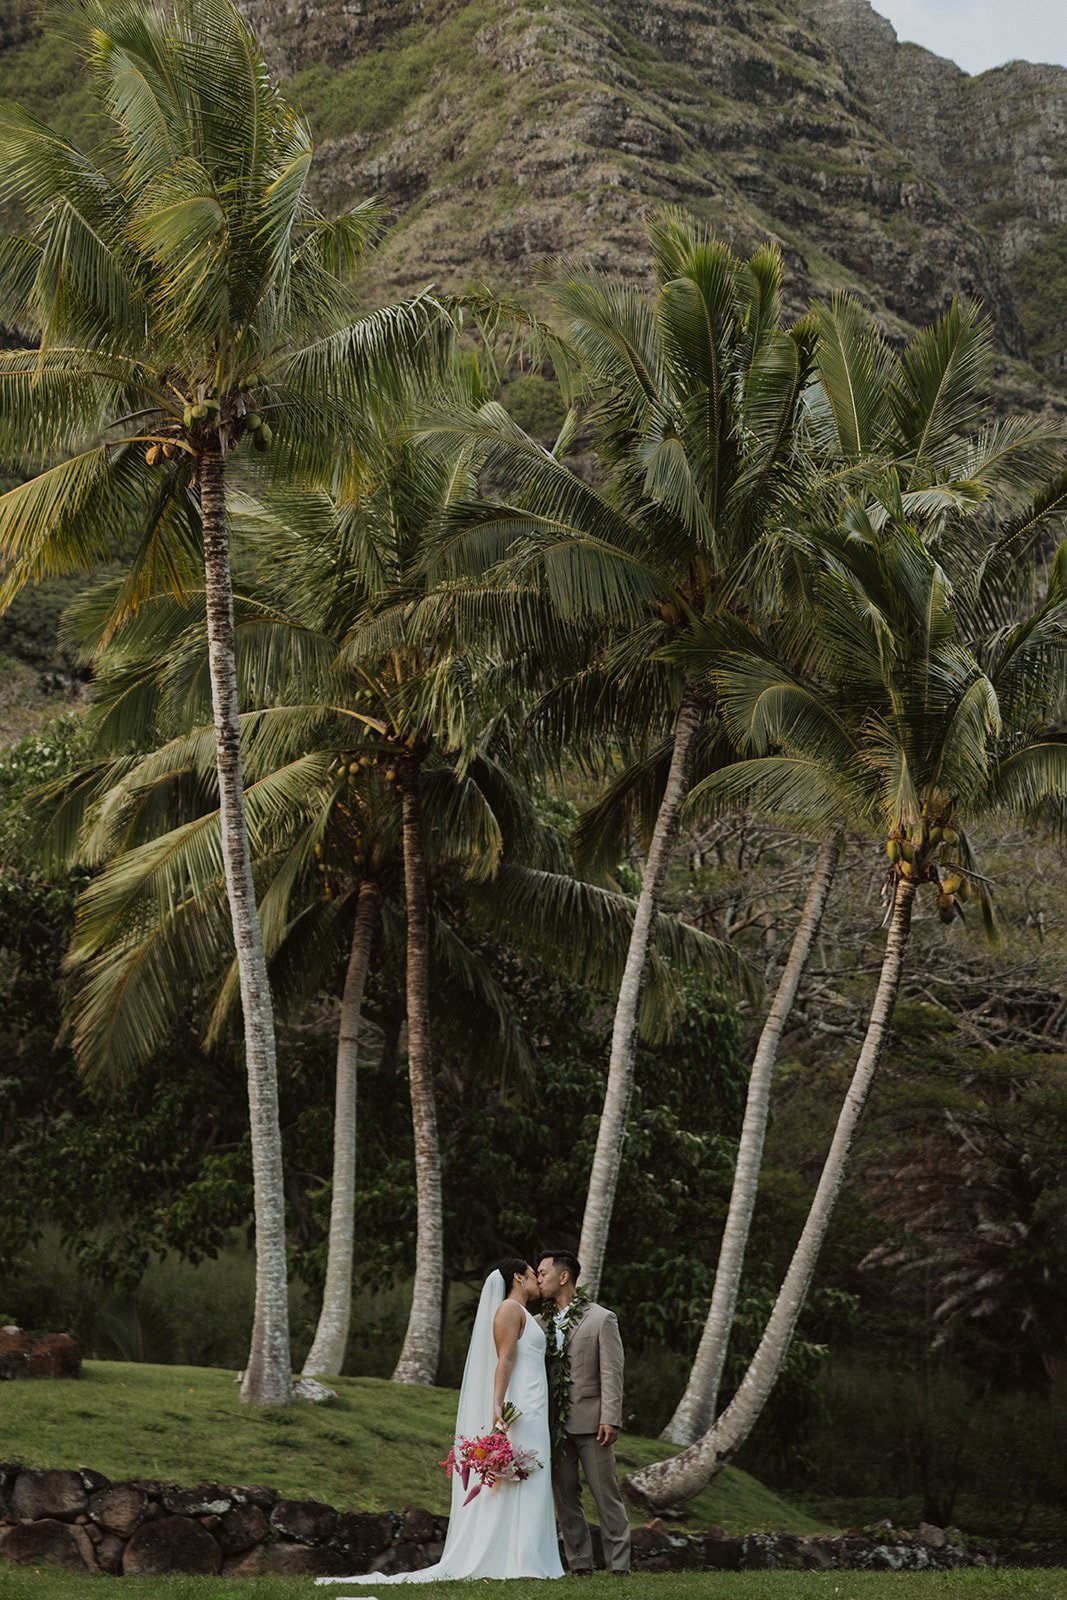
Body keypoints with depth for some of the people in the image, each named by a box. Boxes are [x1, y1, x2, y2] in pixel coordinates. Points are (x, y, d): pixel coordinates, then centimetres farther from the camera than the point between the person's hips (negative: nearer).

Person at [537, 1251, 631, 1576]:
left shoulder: (601, 1319, 0)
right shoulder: (541, 1323, 13)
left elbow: (611, 1373, -6)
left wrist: (610, 1419, -14)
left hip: (590, 1423, -5)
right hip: (554, 1424, 5)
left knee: (606, 1495, -2)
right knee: (565, 1497, 5)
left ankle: (618, 1564, 2)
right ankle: (579, 1564, 10)